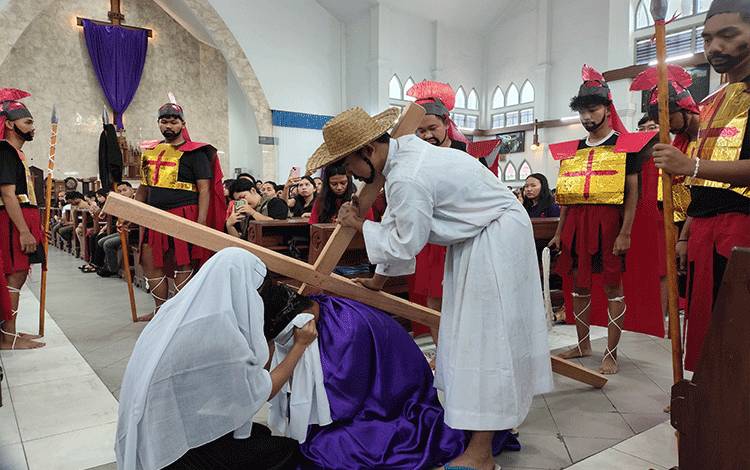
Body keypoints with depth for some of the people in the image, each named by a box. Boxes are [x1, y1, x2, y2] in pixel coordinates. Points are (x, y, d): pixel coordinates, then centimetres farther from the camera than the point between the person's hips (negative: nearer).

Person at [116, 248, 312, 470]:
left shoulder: (181, 309, -3)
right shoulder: (218, 331, -27)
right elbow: (262, 391, -12)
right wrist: (300, 345, -1)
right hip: (182, 448, -8)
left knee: (261, 435, 19)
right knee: (287, 450, 3)